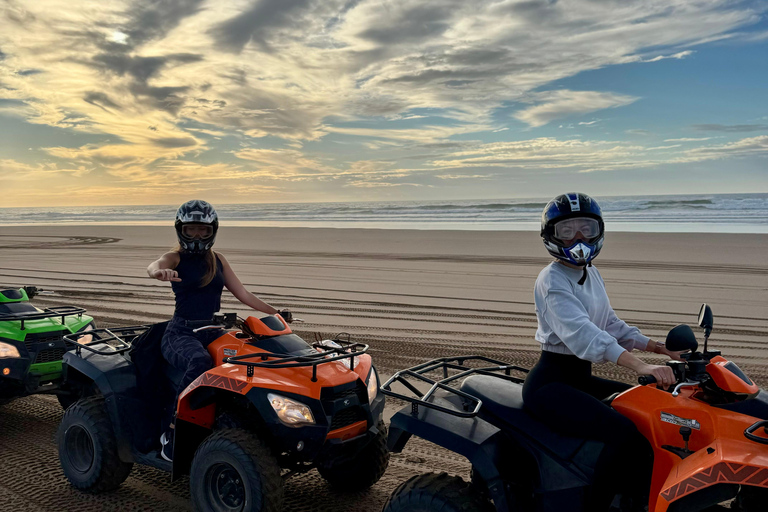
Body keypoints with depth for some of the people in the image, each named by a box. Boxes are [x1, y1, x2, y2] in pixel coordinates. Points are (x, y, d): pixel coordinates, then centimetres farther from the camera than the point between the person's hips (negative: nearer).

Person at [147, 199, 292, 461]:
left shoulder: (218, 260, 15)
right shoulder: (176, 258, 1)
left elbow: (243, 294, 16)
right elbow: (152, 266, -22)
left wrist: (276, 313, 8)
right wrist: (160, 272, -47)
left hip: (213, 332, 5)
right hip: (181, 333, -4)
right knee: (200, 362, -37)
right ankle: (171, 432, -23)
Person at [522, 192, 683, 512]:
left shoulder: (591, 273, 12)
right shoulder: (552, 281, -16)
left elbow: (609, 324, 15)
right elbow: (580, 332, -31)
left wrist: (660, 348, 1)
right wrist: (641, 367, -42)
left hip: (581, 378, 9)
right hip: (551, 383, -9)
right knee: (625, 434, -27)